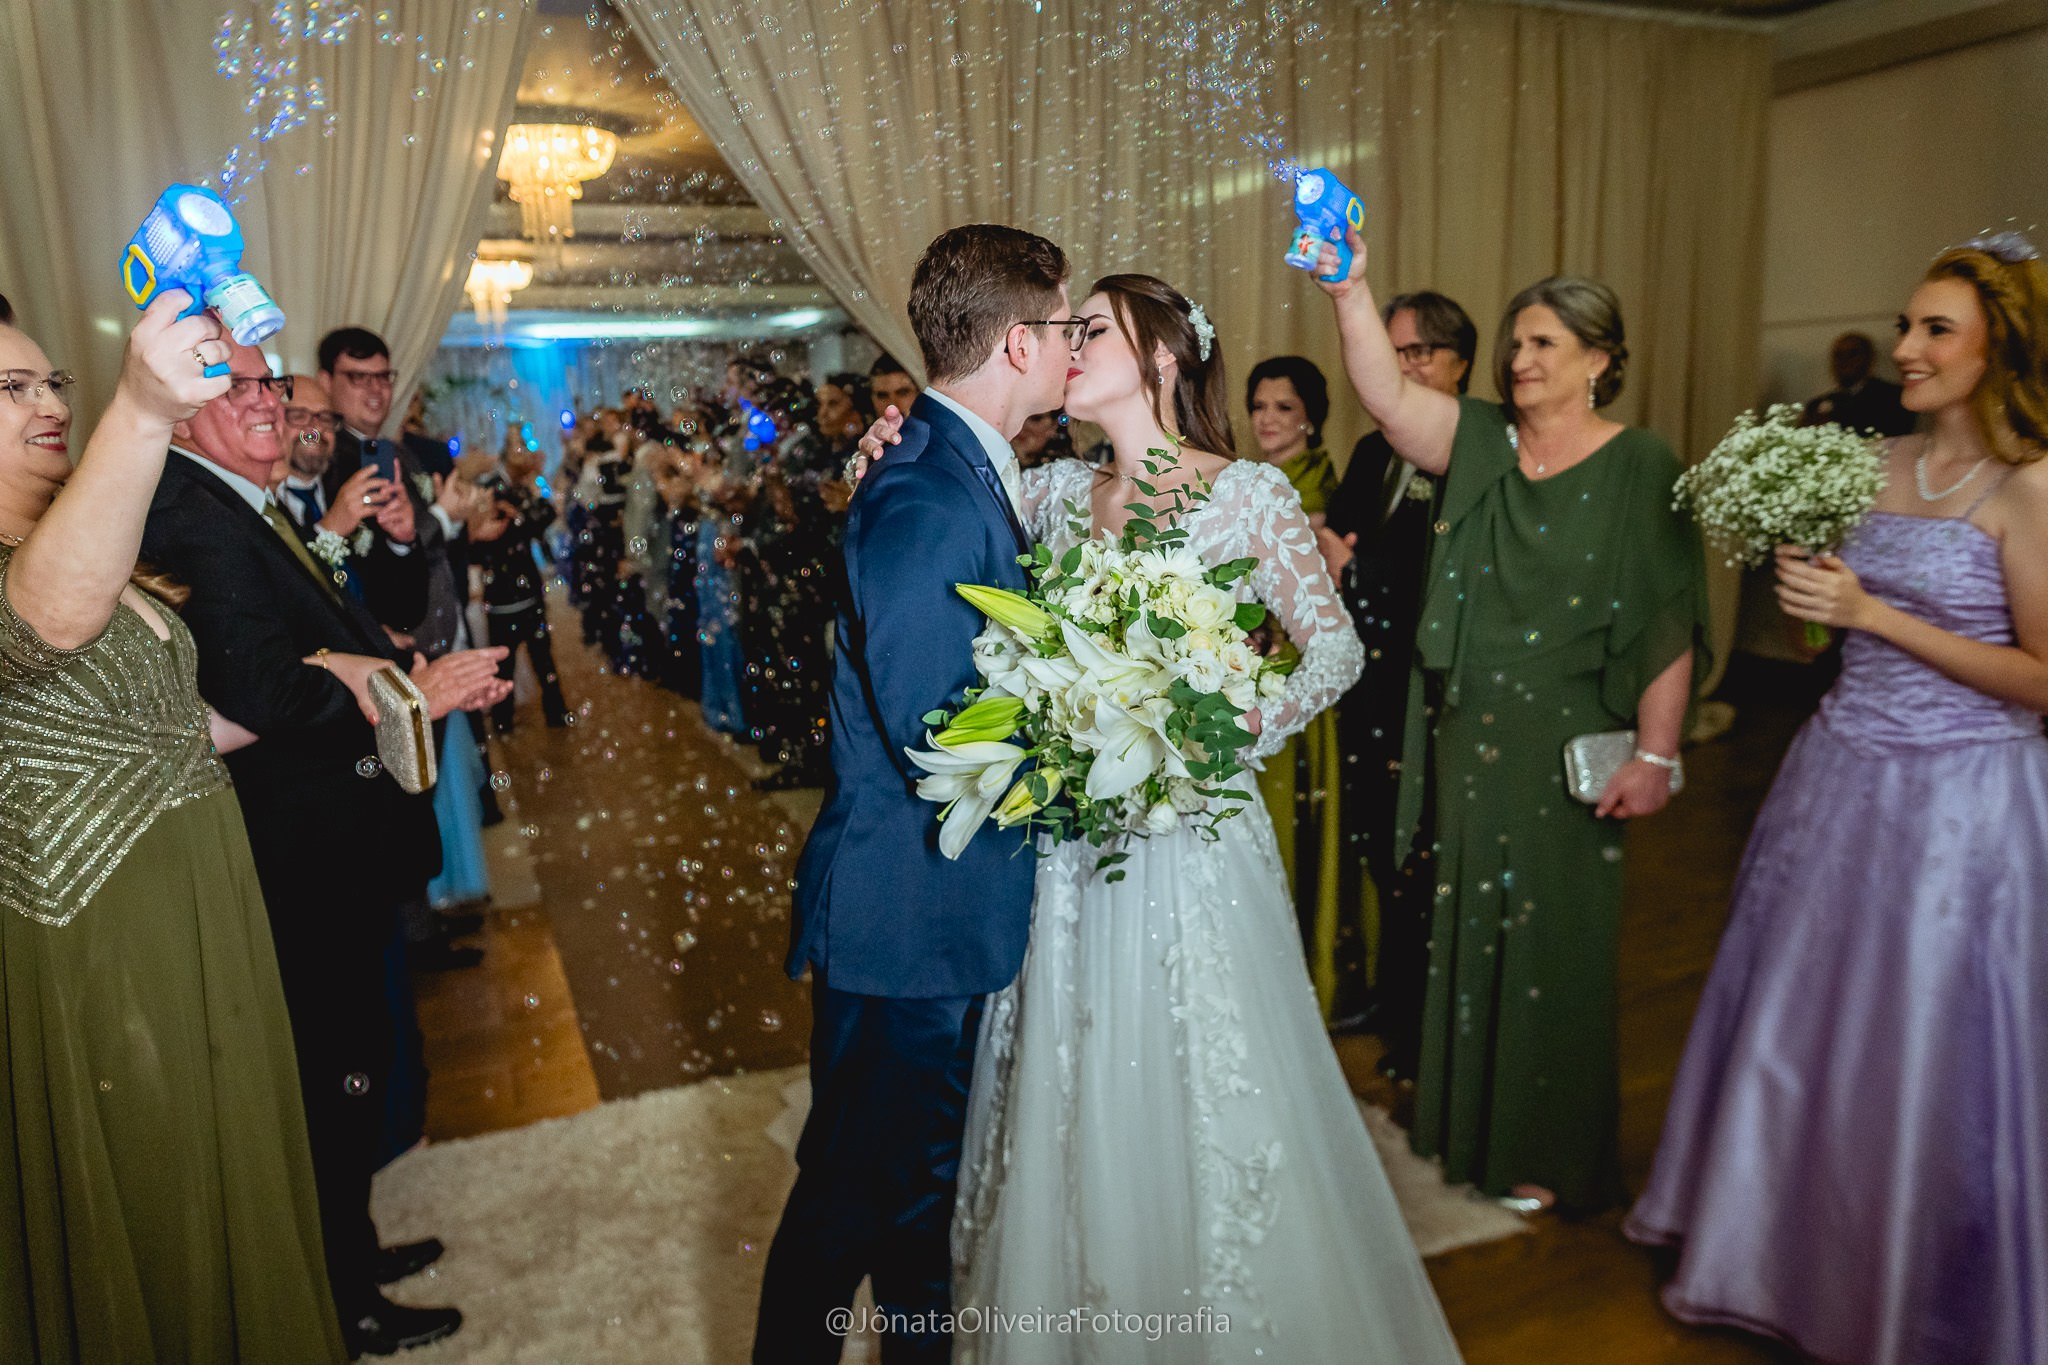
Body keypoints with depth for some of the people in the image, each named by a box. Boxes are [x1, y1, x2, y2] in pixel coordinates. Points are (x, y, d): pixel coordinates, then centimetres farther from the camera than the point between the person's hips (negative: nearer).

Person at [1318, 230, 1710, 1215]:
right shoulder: (1480, 443, 5)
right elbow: (1386, 397, -11)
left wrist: (1655, 756, -14)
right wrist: (1350, 292, -24)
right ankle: (1465, 1124, 33)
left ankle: (1549, 1152, 26)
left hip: (1571, 747, -4)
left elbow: (1668, 627, -10)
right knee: (1466, 926, 14)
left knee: (1554, 938, 7)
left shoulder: (1641, 467, -5)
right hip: (1469, 737, 4)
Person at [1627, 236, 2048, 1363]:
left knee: (1922, 1056, 8)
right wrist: (1806, 578, -3)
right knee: (1797, 1024, 18)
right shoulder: (1881, 464, 6)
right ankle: (1785, 1250, 41)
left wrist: (1872, 614, -19)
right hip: (1842, 774, 7)